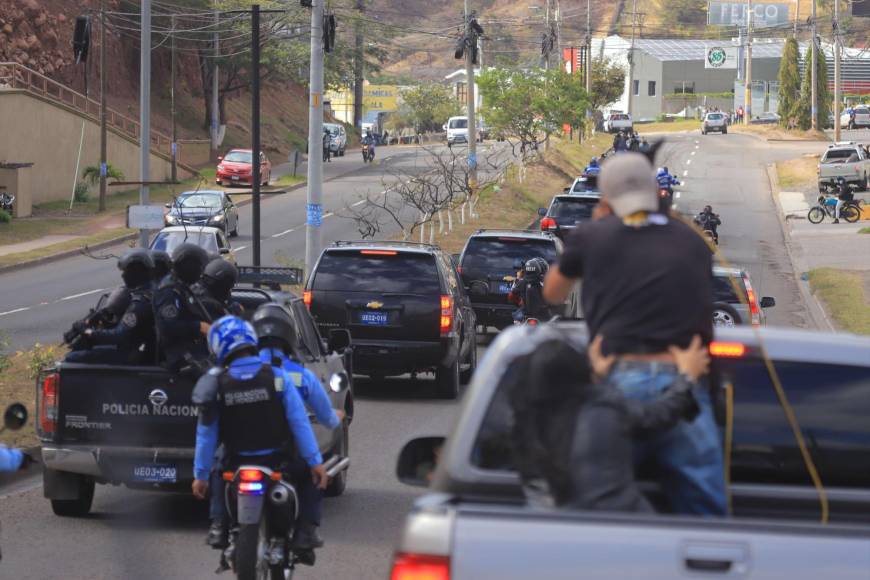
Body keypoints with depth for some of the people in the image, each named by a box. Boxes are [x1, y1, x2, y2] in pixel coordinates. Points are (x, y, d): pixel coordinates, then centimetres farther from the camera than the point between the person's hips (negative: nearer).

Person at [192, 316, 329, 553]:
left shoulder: (216, 383, -7)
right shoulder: (277, 376, -9)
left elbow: (206, 432, -2)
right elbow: (299, 422, -9)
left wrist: (201, 474, 7)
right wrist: (316, 462, -3)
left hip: (237, 464, 1)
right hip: (279, 461, -1)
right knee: (307, 474, 26)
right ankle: (305, 531, 10)